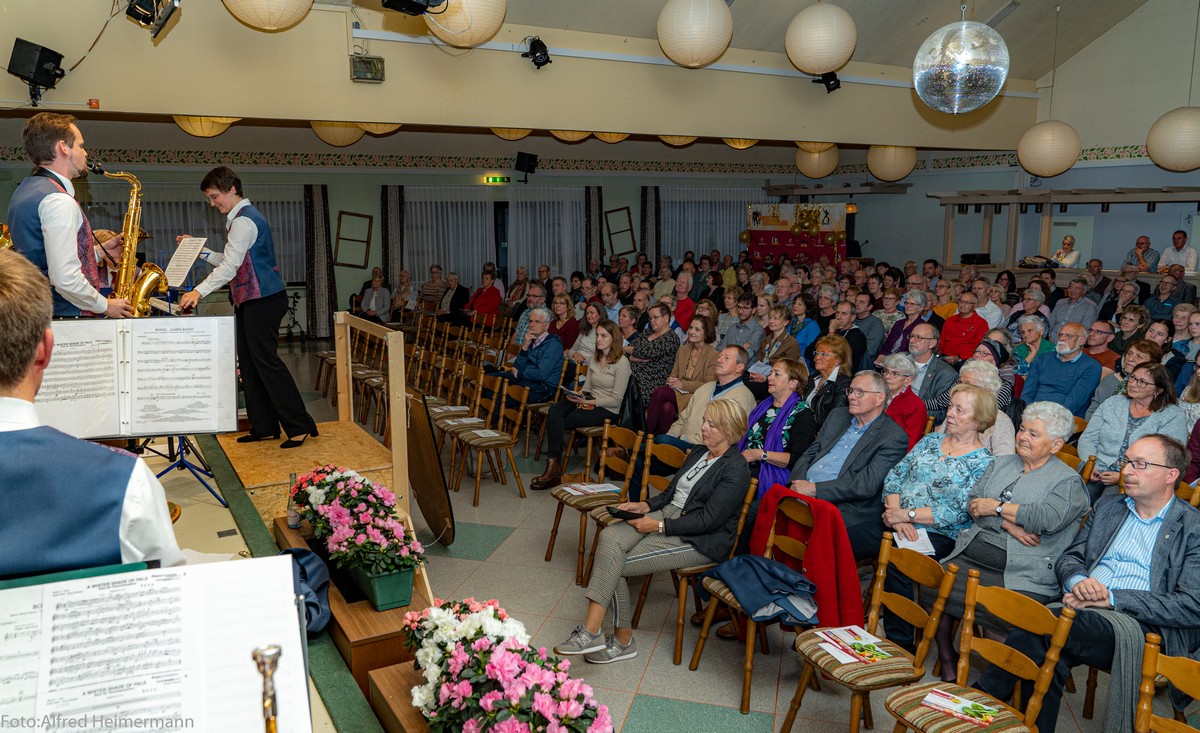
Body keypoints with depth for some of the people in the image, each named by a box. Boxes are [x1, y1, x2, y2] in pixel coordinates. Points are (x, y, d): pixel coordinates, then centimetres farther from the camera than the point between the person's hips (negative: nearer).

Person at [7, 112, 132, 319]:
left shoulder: (25, 191, 15)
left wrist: (99, 251, 16)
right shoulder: (58, 201, -16)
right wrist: (105, 306, -11)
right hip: (69, 317, -10)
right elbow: (65, 279, -24)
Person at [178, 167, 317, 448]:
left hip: (262, 301, -10)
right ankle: (264, 426, 16)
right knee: (249, 363, 10)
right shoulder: (244, 217, 18)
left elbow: (230, 266, -21)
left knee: (266, 361, -9)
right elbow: (233, 263, 22)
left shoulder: (244, 221, -14)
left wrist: (199, 291, -25)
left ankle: (300, 426, -5)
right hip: (250, 301, 10)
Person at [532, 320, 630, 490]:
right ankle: (553, 466, -24)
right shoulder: (595, 358, 15)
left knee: (558, 422, -22)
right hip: (589, 403, 7)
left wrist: (588, 401, -18)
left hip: (607, 410, -7)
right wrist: (578, 395, -5)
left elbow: (616, 400, -12)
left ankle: (554, 467, -11)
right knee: (555, 409, -22)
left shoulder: (622, 362, -9)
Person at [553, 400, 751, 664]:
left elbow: (708, 520, -17)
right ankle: (591, 631, -21)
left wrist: (658, 525, -19)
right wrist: (645, 505, 1)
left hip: (700, 540, -8)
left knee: (618, 563, -20)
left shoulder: (736, 470, -12)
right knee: (610, 538, -20)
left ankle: (623, 639, -7)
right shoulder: (699, 452, 15)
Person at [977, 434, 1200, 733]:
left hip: (1146, 630, -4)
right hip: (1084, 611, 4)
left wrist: (1112, 598, -14)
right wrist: (1078, 581, -6)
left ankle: (985, 695, -21)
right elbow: (1068, 558, 19)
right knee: (1049, 650, -33)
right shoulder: (1106, 507, 22)